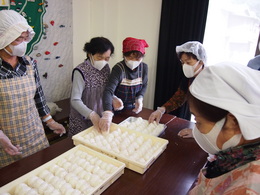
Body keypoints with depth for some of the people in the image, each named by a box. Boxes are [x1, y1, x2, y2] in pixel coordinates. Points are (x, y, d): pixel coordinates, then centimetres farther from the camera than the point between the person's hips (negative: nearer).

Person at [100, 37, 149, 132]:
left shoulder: (144, 67, -11)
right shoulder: (118, 69, -27)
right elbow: (108, 91, -39)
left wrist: (140, 98, -13)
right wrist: (107, 113, -54)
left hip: (133, 108, 5)